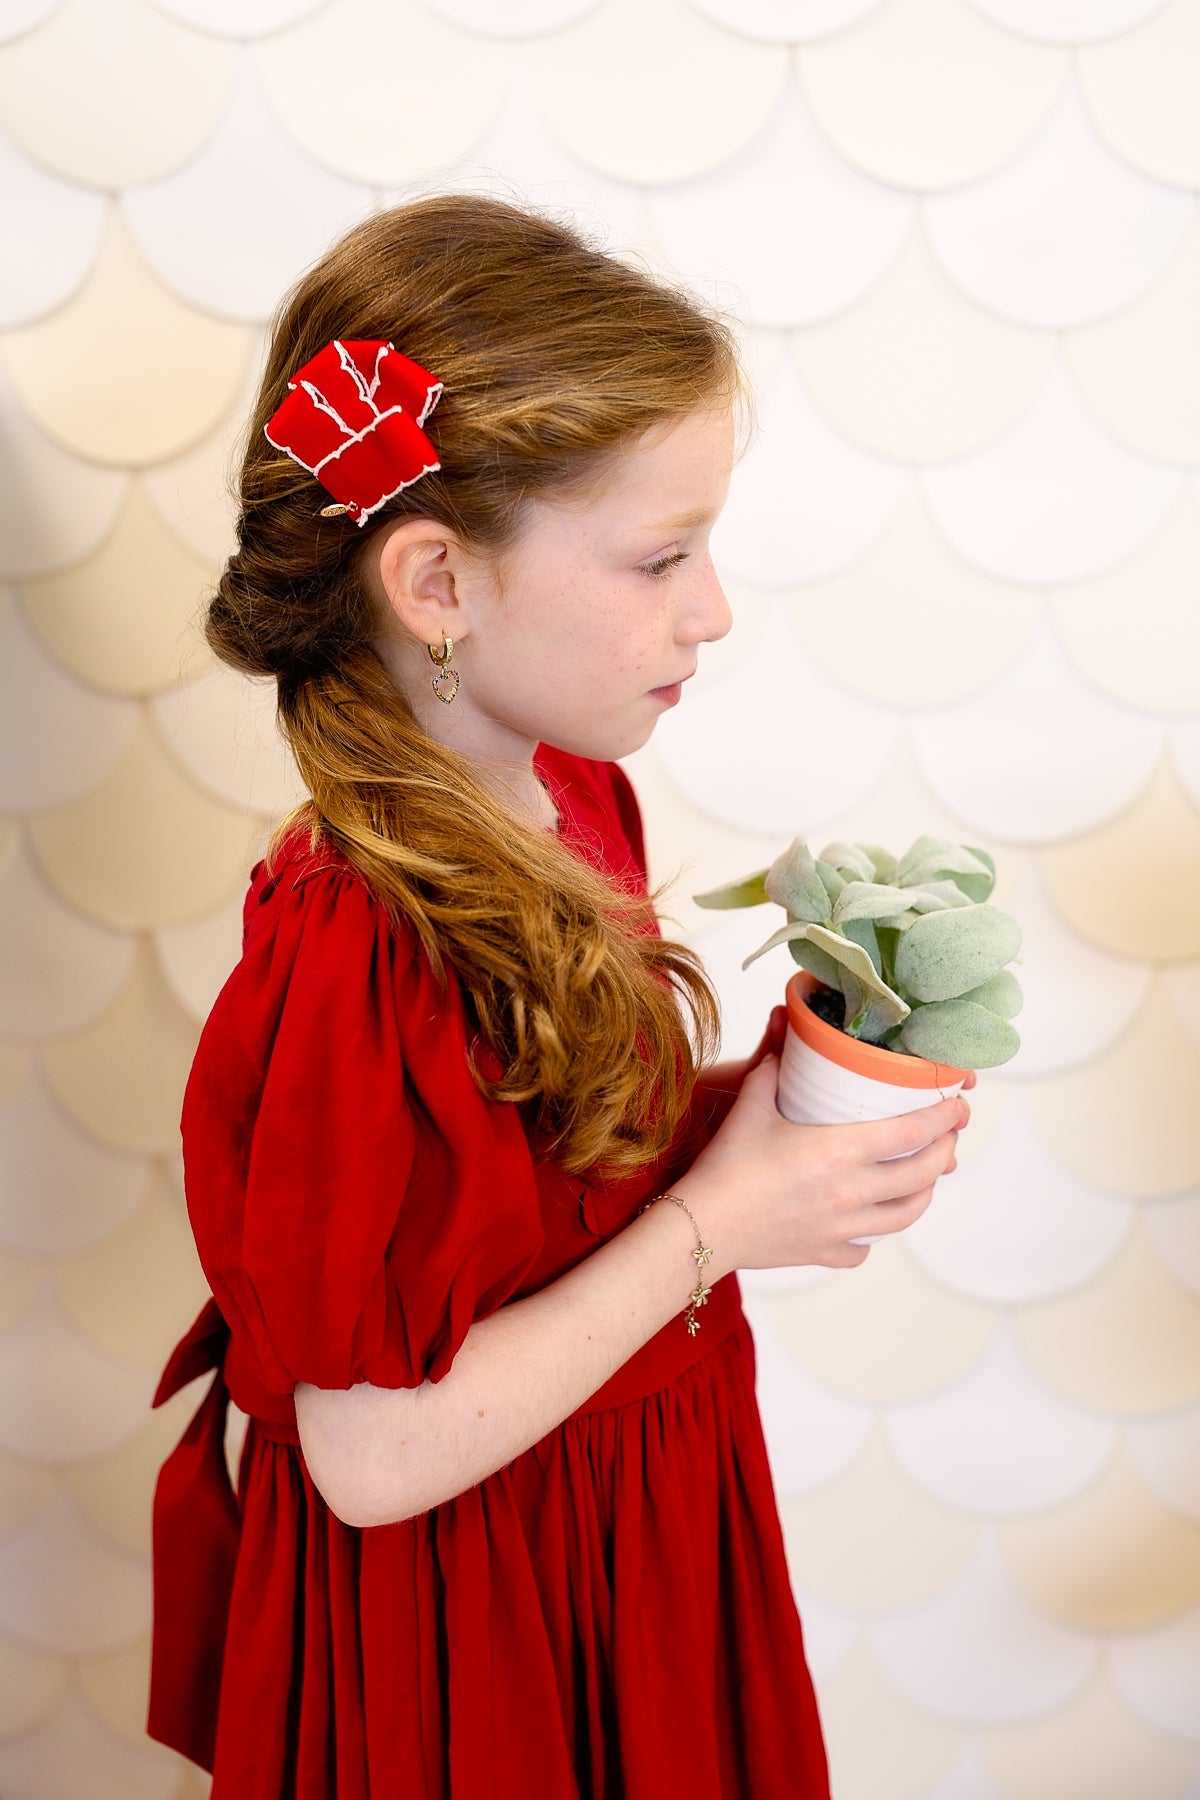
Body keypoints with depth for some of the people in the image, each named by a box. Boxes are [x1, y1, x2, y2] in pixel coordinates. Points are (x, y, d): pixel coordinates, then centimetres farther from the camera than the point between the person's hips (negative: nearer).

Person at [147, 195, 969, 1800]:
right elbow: (377, 1456, -27)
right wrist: (716, 1221, -25)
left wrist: (748, 1105, -9)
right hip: (480, 1611, -8)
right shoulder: (355, 960, -33)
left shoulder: (571, 793, -6)